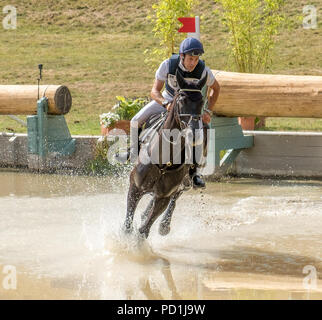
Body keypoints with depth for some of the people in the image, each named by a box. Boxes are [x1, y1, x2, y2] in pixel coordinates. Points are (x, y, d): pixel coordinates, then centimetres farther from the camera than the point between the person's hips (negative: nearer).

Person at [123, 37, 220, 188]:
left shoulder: (203, 71, -26)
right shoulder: (168, 65, -27)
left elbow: (215, 88, -5)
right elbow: (154, 91, -23)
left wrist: (208, 111, -14)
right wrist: (166, 104, -44)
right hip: (167, 98, 1)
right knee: (136, 121, -15)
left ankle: (194, 171, -12)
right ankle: (134, 150, 14)